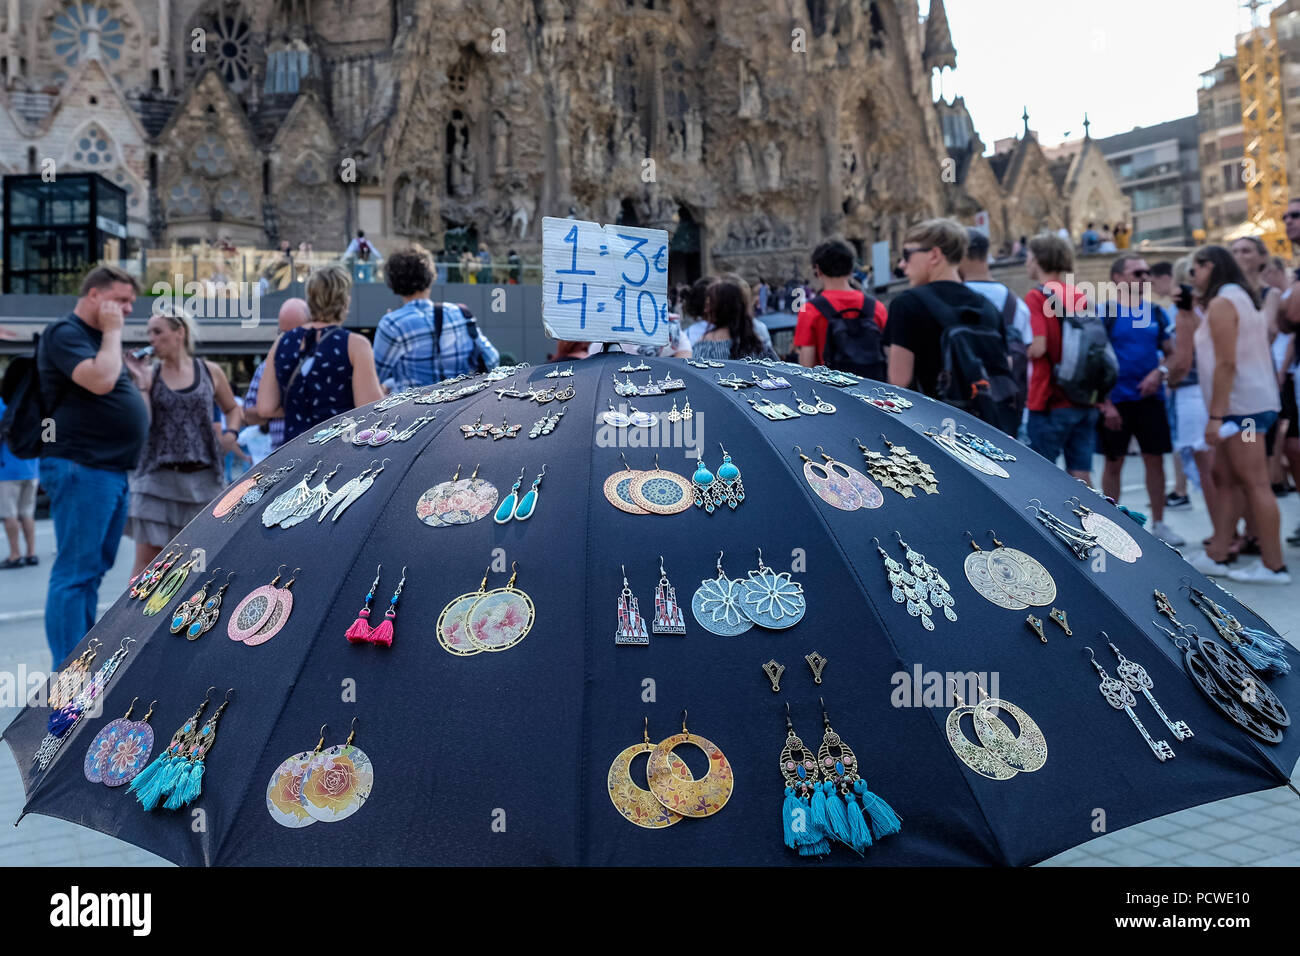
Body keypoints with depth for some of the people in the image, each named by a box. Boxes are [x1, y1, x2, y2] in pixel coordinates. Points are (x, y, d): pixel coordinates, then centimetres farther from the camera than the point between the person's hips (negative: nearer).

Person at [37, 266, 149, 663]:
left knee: (94, 569, 13)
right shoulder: (65, 333, -8)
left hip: (112, 470, 10)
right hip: (80, 469, -10)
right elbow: (100, 381, -24)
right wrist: (112, 332, -14)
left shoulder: (98, 338, 21)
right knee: (75, 571, -8)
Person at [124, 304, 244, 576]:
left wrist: (230, 433, 1)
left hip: (202, 476, 1)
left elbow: (232, 409, 19)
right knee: (147, 556, -3)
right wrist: (141, 385, -11)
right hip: (157, 476, -1)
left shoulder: (210, 371, 6)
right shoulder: (148, 374, 4)